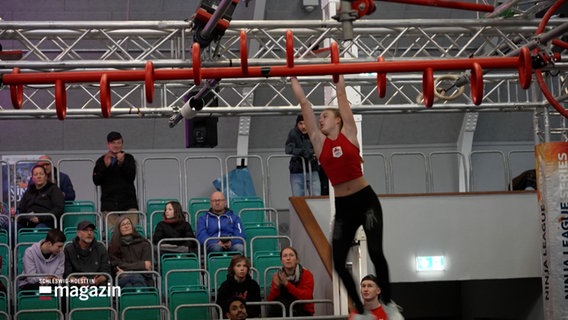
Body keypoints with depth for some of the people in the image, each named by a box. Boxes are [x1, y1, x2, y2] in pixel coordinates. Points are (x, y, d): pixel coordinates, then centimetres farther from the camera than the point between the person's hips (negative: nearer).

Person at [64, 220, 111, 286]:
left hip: (97, 285, 1)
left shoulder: (101, 248, 16)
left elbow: (106, 272, 10)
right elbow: (67, 275, 3)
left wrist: (99, 280, -13)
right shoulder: (68, 250, 9)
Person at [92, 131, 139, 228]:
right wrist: (105, 166, -10)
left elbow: (131, 177, -2)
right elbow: (96, 181, 2)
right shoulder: (101, 161, 10)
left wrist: (122, 163, -16)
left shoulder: (129, 158, 9)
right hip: (109, 203, 0)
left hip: (128, 202, 0)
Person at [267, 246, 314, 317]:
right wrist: (276, 287, -19)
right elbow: (270, 300, 0)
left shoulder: (306, 274, -4)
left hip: (303, 313, -3)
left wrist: (287, 284, -22)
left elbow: (306, 297, -20)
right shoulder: (278, 276, 6)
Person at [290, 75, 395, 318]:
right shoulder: (319, 141, 7)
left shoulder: (348, 133, 1)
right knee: (338, 262, -1)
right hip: (343, 207, 4)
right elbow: (303, 102, 7)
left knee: (375, 251, -13)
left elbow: (342, 96, 4)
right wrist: (292, 77, 9)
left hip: (366, 201, -4)